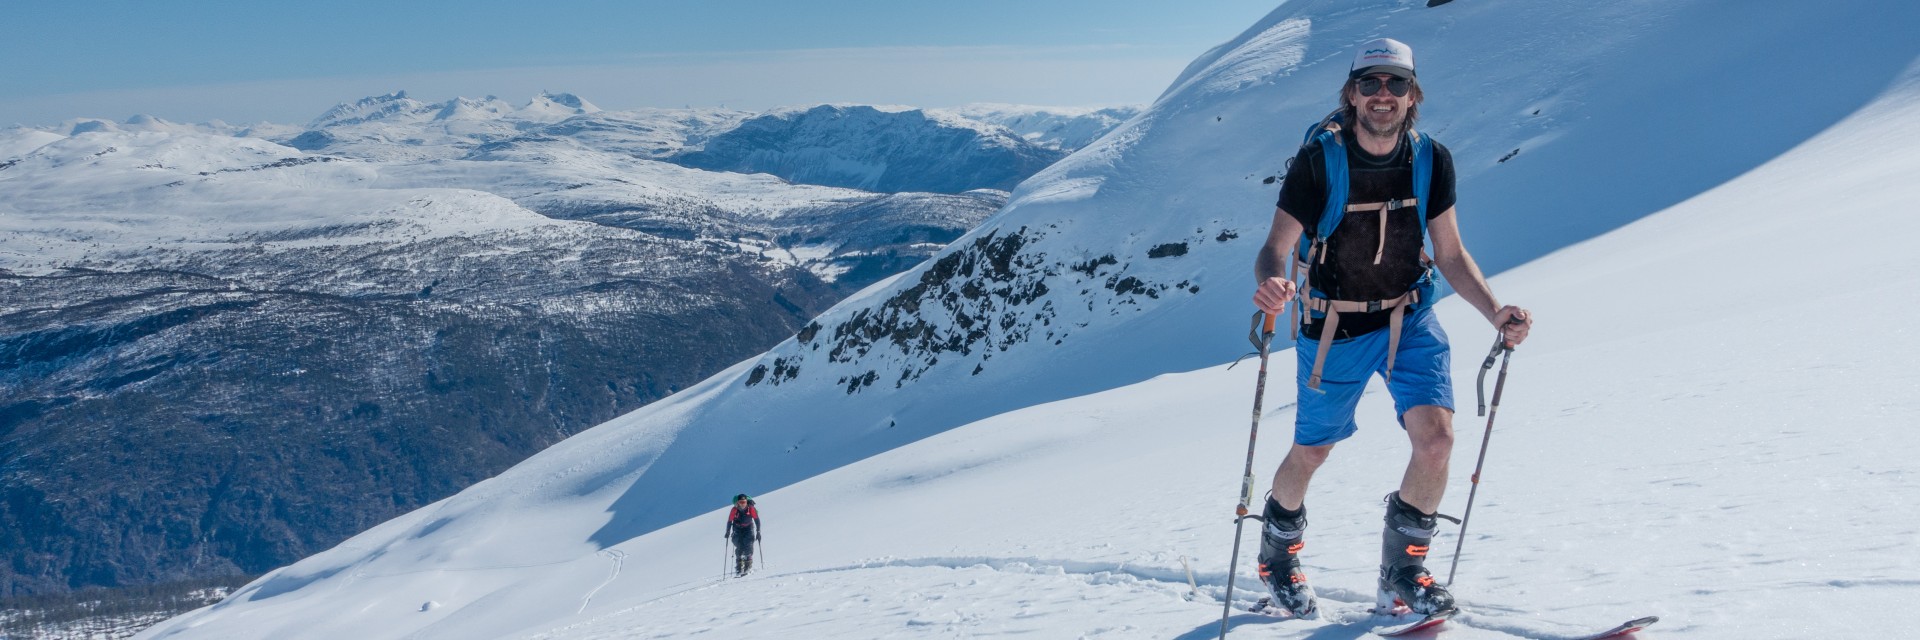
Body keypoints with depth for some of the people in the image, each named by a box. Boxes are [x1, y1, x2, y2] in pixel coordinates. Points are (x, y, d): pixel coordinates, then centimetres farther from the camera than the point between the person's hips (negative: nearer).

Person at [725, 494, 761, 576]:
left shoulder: (751, 508, -18)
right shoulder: (734, 510, -18)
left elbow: (757, 520, -10)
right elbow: (729, 521, -11)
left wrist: (758, 532, -12)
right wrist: (728, 532, -19)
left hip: (749, 528, 0)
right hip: (738, 530, 0)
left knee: (748, 546, -16)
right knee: (739, 547, -10)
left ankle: (748, 565, -8)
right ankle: (739, 568, -6)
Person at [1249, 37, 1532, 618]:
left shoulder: (1431, 161, -7)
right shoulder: (1317, 161, -17)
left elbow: (1450, 254, 1)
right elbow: (1275, 248, -19)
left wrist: (1495, 312, -14)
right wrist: (1271, 284, -43)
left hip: (1410, 318, 2)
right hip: (1334, 329, -2)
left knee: (1436, 438, -15)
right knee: (1310, 454, 11)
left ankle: (1402, 572, 8)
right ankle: (1278, 554, 41)